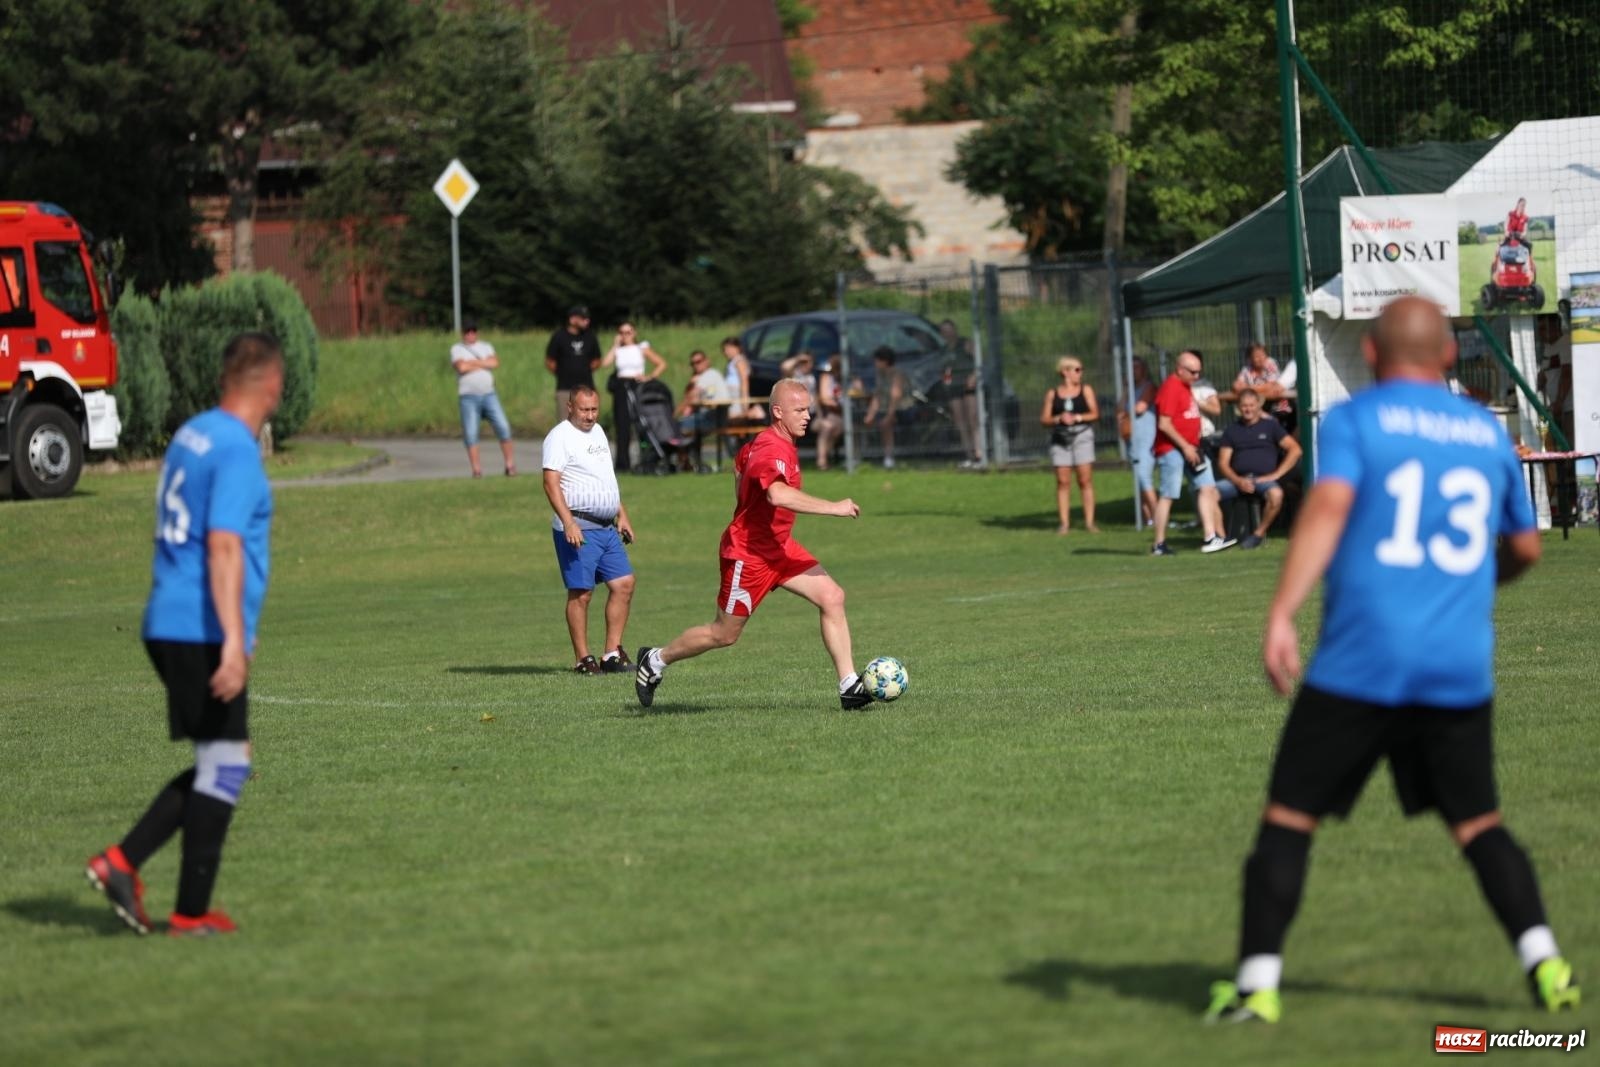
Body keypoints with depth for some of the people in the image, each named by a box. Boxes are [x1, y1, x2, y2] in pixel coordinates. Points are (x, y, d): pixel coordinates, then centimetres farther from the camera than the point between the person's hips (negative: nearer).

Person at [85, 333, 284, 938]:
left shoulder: (191, 435, 14)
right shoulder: (237, 451, -15)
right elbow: (224, 547, -23)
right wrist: (234, 641, -26)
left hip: (166, 628, 9)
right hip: (203, 633, -9)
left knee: (219, 767, 15)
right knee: (224, 767, -1)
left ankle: (121, 863, 8)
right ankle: (191, 915, 3)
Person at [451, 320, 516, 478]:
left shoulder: (486, 347, 15)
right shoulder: (457, 349, 6)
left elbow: (495, 363, -3)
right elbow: (461, 367, -13)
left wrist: (474, 362, -6)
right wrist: (484, 363, -1)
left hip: (488, 394, 2)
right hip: (468, 397, -2)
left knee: (503, 427, -6)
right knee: (470, 433, -7)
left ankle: (510, 465, -1)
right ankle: (476, 469, -3)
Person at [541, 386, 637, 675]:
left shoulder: (598, 432, 17)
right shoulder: (560, 437, -9)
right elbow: (551, 483, -17)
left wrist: (622, 515, 23)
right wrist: (568, 523, -26)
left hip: (607, 528, 8)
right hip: (578, 529, -8)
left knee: (623, 584, 4)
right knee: (581, 593, -5)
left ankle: (612, 654, 9)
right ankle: (583, 660, 1)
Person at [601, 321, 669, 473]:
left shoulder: (642, 349, 9)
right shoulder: (617, 351, 12)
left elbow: (662, 364, 5)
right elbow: (605, 363, -7)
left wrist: (650, 376, -8)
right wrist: (616, 345, 1)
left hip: (638, 386, -2)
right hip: (621, 389, 2)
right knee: (622, 426, -4)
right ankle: (622, 463, -2)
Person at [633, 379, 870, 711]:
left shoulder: (767, 442, 6)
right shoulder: (772, 450, -26)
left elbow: (739, 466, 25)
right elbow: (778, 494, -46)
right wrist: (832, 508, -44)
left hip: (779, 546, 9)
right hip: (749, 554, -9)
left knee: (833, 598, -6)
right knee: (724, 634, 5)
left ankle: (849, 687, -5)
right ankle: (656, 660, 27)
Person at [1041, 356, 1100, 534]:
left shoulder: (1086, 390, 9)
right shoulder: (1052, 394, 9)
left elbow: (1095, 414, 2)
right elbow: (1044, 419, 6)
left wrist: (1077, 418, -12)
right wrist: (1059, 419, -12)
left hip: (1082, 435, 0)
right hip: (1060, 439, 0)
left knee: (1085, 479, -5)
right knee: (1063, 481, -3)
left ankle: (1089, 521, -3)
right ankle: (1064, 523, 0)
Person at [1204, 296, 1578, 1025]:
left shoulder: (1354, 422, -1)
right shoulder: (1488, 433, 13)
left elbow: (1327, 508, -18)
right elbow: (1525, 548, 23)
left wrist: (1280, 613, -25)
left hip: (1360, 662, -4)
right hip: (1460, 670, 4)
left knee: (1289, 815, 5)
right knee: (1476, 822, 15)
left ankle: (1256, 984, 0)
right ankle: (1544, 963, -1)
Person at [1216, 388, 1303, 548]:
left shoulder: (1270, 426, 11)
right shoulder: (1232, 431, 17)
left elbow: (1295, 449, 3)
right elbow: (1223, 463, 9)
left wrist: (1275, 475, -6)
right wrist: (1238, 481, -11)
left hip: (1263, 479, -2)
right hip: (1238, 479, 2)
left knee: (1276, 493, -37)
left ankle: (1258, 534, -18)